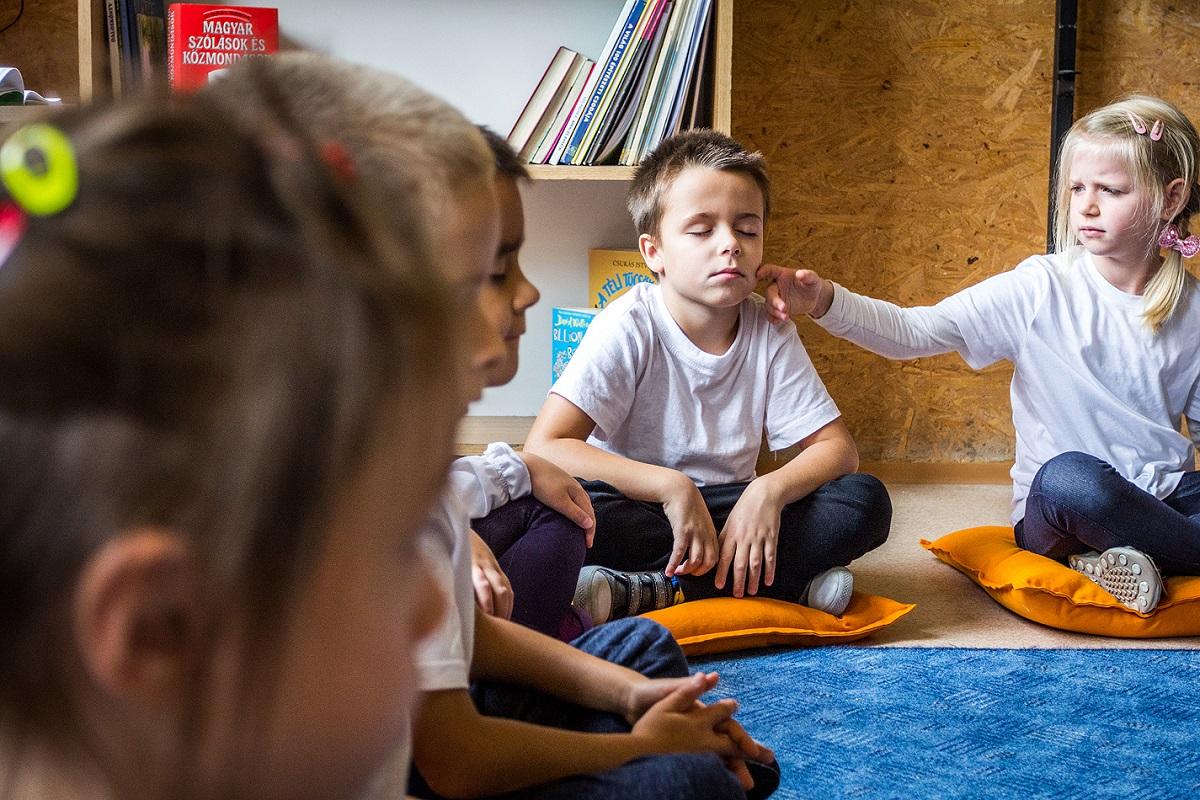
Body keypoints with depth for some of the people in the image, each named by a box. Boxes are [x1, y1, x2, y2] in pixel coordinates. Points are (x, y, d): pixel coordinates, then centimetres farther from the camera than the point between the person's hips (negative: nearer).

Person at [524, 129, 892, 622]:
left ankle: (644, 590, -26)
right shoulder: (631, 327, -15)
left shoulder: (769, 332, -4)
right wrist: (671, 486, -31)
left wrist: (769, 490, -23)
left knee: (867, 502, -17)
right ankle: (783, 576, -25)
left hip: (729, 516, 4)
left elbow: (837, 447, -2)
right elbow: (543, 449, -24)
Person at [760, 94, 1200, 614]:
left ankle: (1115, 561, -13)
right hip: (1057, 510, -3)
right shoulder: (1041, 289, -7)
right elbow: (913, 332, -15)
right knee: (1068, 477, -39)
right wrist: (825, 302, -31)